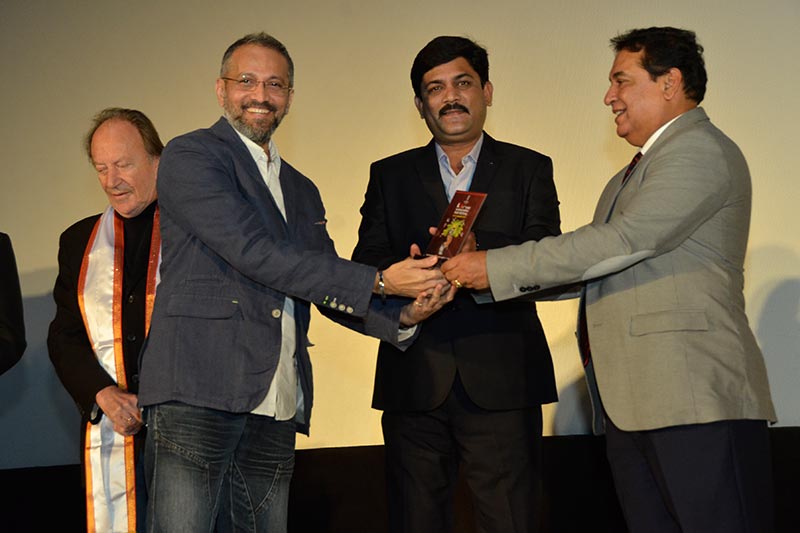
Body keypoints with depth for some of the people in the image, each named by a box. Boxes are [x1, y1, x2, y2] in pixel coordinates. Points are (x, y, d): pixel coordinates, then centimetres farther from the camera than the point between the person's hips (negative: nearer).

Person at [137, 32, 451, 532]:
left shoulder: (301, 191, 24)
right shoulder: (190, 157, 1)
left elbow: (334, 293, 22)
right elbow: (255, 253, -11)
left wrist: (404, 314, 0)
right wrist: (380, 280, -12)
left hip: (276, 413, 7)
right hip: (197, 394, -6)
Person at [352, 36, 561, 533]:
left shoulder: (529, 169, 13)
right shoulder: (389, 176, 17)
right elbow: (366, 264, 6)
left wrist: (478, 255, -22)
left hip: (501, 379, -2)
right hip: (415, 380, 2)